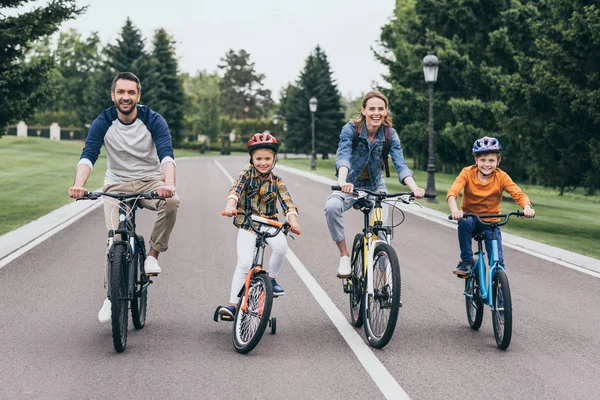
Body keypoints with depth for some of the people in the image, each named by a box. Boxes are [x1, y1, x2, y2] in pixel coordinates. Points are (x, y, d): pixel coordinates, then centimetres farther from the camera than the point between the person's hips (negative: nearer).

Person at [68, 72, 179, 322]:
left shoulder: (153, 120, -12)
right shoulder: (103, 123, -9)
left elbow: (166, 155, -26)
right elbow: (88, 155, -22)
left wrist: (169, 184, -47)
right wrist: (79, 184, -43)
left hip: (150, 182, 0)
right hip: (117, 186, 1)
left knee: (171, 202, -33)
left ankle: (153, 255, -13)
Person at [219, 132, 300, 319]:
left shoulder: (276, 180, -1)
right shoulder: (247, 172, -6)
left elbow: (287, 202, -11)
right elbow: (236, 188, -24)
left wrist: (293, 221, -31)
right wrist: (230, 205, -46)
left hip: (269, 222, 1)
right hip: (247, 222, -1)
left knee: (281, 246, -28)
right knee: (244, 263, -14)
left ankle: (271, 278, -1)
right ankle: (233, 304, -6)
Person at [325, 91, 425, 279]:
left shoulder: (390, 135, -12)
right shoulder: (351, 129, -19)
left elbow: (400, 164, -22)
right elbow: (343, 156, -34)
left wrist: (414, 188, -41)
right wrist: (342, 181, -54)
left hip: (376, 186, 2)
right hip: (351, 185, -2)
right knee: (332, 206, -33)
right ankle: (344, 256, -18)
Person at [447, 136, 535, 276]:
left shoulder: (501, 177, -10)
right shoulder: (468, 173, -14)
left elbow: (518, 194, -21)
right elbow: (452, 192, -28)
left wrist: (527, 207, -44)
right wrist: (454, 210, -49)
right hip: (470, 218, -1)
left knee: (497, 260, -14)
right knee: (464, 222, -36)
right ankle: (466, 261, -19)